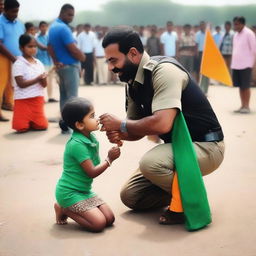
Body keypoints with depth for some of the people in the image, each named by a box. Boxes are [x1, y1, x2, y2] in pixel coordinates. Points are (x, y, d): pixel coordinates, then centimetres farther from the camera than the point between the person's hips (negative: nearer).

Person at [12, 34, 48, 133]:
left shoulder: (39, 63, 6)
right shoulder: (18, 64, -10)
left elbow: (44, 85, 6)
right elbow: (21, 84, -17)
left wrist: (43, 79, -17)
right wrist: (37, 79, -20)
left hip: (38, 99, 5)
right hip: (23, 100, -4)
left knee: (42, 126, -1)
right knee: (21, 128, -10)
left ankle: (31, 122, 28)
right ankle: (27, 122, 23)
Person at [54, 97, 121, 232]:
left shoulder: (92, 139, 4)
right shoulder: (77, 145, -23)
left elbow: (95, 166, 5)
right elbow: (92, 172, -20)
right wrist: (109, 159, -13)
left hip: (84, 190, 9)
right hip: (69, 193, -9)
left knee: (109, 219, 1)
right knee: (99, 223, -18)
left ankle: (68, 208, 12)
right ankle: (63, 209, 1)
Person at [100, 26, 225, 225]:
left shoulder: (164, 71, -23)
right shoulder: (134, 83, 4)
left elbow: (162, 124, -34)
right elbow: (138, 130, 11)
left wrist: (120, 124, -21)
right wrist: (118, 134, -11)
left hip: (205, 146, -8)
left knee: (149, 163, -34)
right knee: (130, 195, 6)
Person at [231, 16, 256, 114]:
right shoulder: (236, 35, 13)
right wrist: (233, 62, 11)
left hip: (246, 65, -7)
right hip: (236, 64, 7)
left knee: (245, 86, -2)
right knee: (240, 86, 9)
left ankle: (247, 107, 6)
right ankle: (242, 106, 16)